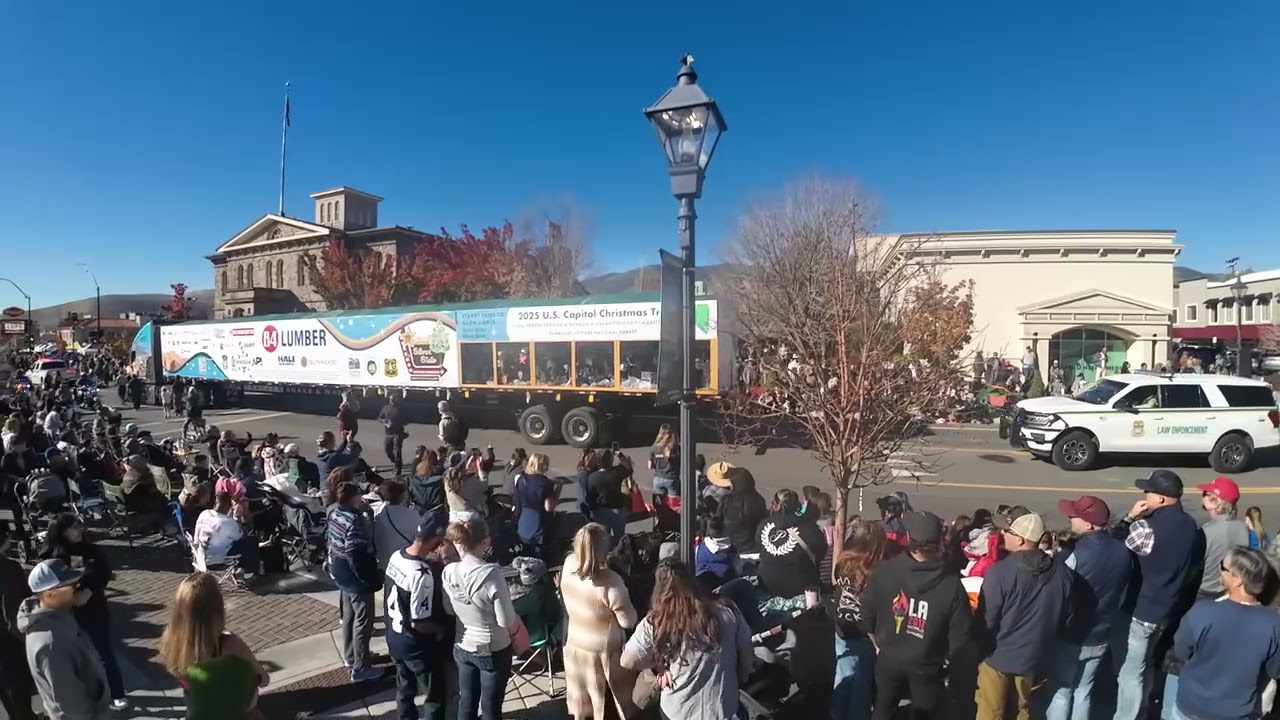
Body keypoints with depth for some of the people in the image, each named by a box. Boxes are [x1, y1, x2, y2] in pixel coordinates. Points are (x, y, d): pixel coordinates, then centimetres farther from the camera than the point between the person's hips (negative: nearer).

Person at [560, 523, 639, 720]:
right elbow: (629, 622, -22)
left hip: (575, 644, 5)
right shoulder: (610, 583, -35)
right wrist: (623, 598, -6)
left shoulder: (568, 565, -17)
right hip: (603, 651, -5)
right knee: (604, 704, 20)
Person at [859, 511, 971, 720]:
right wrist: (945, 656, 7)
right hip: (927, 665, -1)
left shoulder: (883, 571, -17)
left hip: (889, 659, 1)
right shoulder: (951, 584, -20)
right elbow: (959, 636, -14)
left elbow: (866, 615, -7)